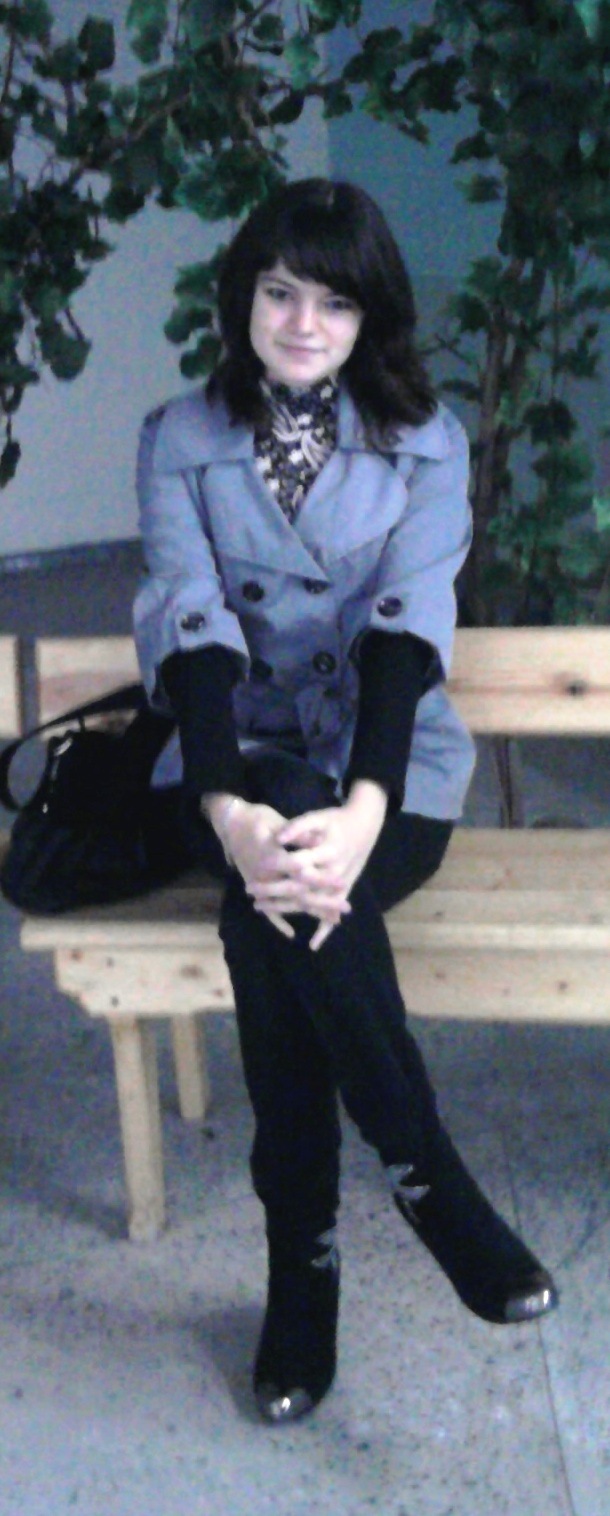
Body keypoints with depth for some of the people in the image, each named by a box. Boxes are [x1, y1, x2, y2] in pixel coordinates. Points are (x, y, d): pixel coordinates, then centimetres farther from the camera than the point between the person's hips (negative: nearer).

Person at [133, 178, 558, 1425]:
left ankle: (303, 1260, -15)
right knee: (274, 891, -34)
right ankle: (430, 1178, -16)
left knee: (271, 920, -32)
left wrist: (364, 811, -33)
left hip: (390, 768, -1)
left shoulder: (427, 441, 2)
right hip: (244, 768, 1)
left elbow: (410, 622, -14)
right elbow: (192, 623, -12)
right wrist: (230, 810, -31)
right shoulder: (180, 440, 4)